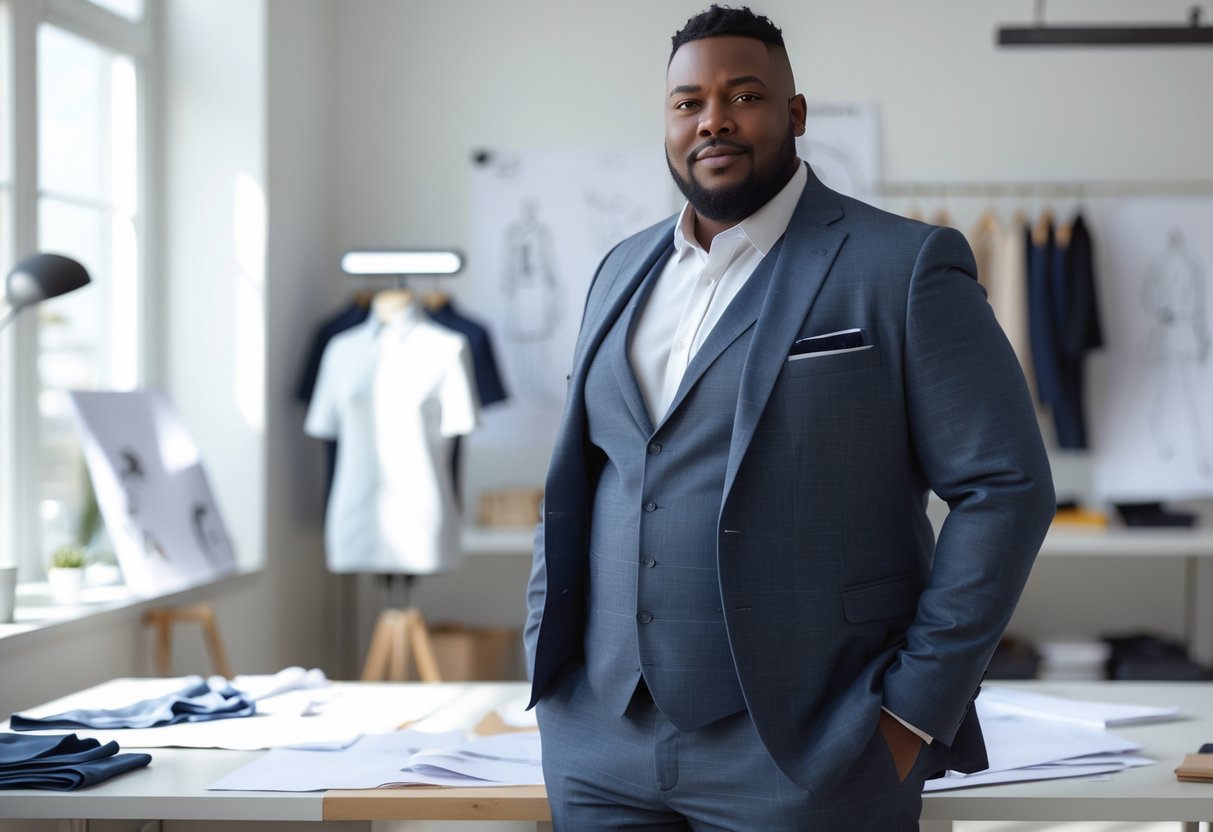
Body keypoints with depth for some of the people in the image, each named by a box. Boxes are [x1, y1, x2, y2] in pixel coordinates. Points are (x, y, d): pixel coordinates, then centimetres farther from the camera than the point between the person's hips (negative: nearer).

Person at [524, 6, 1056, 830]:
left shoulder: (905, 267, -5)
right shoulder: (625, 272, 13)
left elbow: (1006, 485, -8)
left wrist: (913, 710, -11)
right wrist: (546, 656, 10)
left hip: (802, 753, -5)